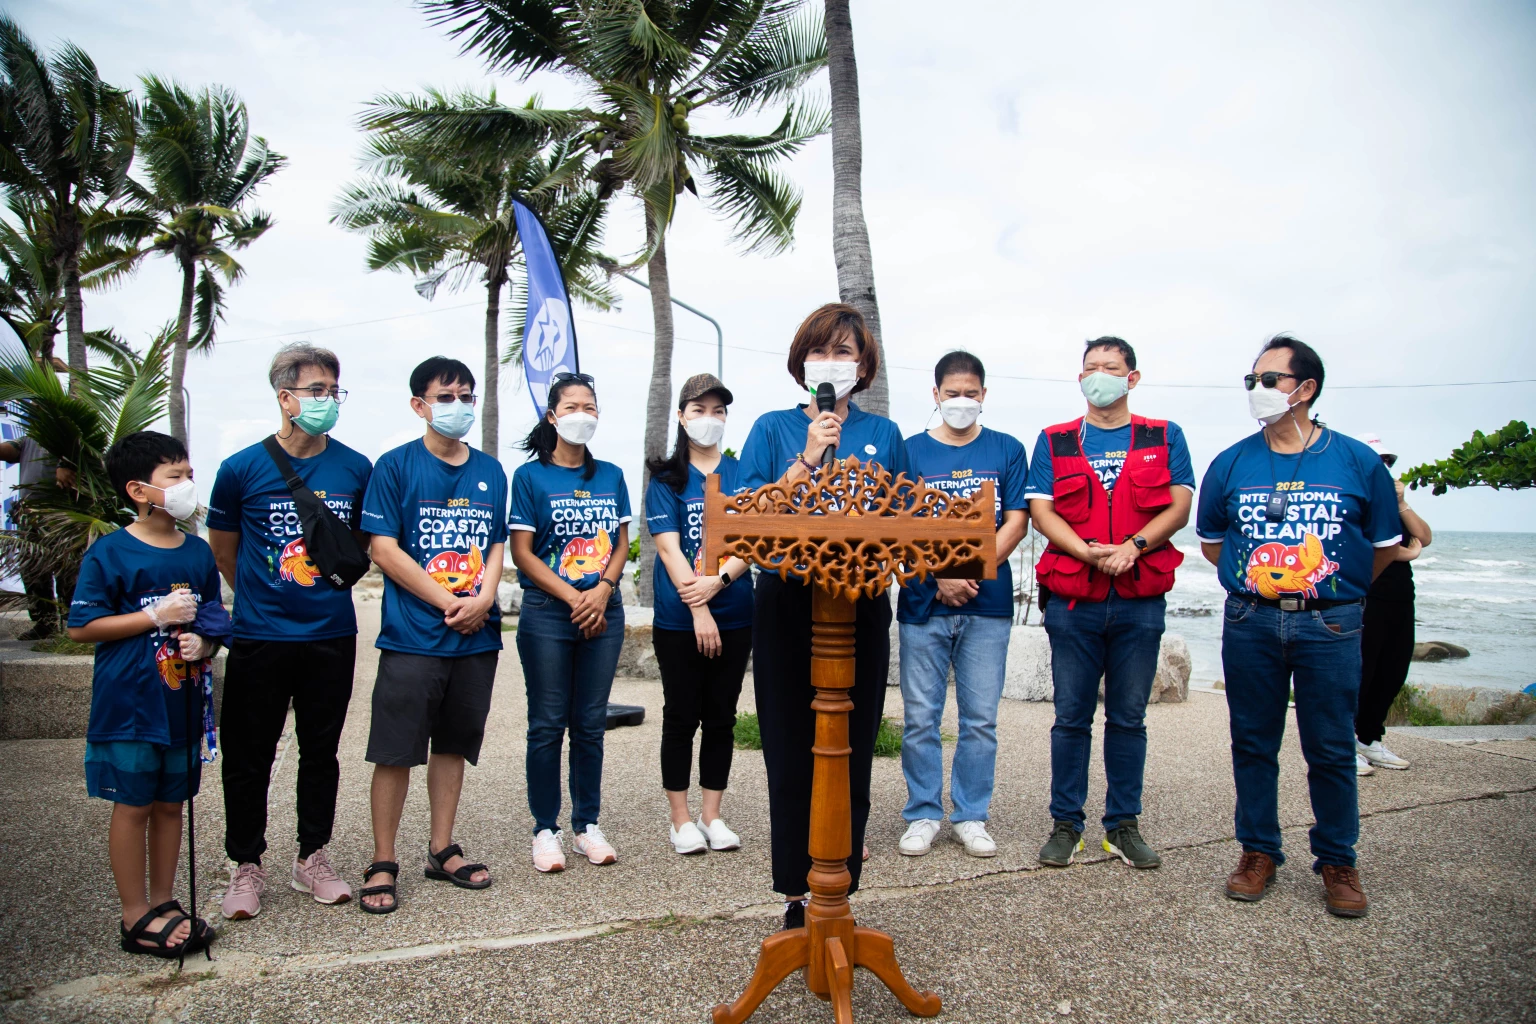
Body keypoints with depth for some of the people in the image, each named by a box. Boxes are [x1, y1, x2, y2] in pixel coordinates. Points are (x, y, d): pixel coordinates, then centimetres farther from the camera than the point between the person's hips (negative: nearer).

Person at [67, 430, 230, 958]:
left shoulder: (198, 552, 7)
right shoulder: (109, 552, -8)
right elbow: (82, 627, -10)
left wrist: (203, 643, -5)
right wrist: (157, 617, -16)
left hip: (182, 699, 5)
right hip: (129, 701, -5)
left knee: (171, 803, 13)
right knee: (133, 805, 4)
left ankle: (164, 903, 27)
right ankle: (136, 916, 17)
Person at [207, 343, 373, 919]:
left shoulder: (356, 470, 0)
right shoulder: (243, 468, -5)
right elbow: (222, 550, 8)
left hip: (332, 637, 2)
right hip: (259, 639, -2)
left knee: (321, 752, 12)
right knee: (249, 757, 7)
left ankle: (312, 859, 27)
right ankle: (247, 867, 23)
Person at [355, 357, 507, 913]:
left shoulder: (490, 471, 10)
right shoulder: (396, 466, -3)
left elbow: (497, 545, 12)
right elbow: (384, 549, -9)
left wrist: (483, 599, -7)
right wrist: (449, 603, -13)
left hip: (476, 637, 5)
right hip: (412, 636, -4)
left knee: (454, 743, 13)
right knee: (396, 750, 0)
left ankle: (442, 850, 26)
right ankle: (382, 863, 13)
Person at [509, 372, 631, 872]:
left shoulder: (611, 476, 10)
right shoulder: (530, 476, -1)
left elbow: (622, 543, 10)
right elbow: (522, 552, -5)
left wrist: (602, 590, -8)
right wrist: (573, 598, -13)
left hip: (604, 614, 3)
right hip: (547, 616, -3)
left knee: (591, 723, 9)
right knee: (548, 724, 2)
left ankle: (588, 826, 19)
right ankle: (546, 829, 14)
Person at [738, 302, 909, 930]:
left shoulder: (883, 434, 12)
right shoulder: (773, 429, 9)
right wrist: (807, 460, -12)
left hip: (861, 609, 1)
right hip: (786, 604, -1)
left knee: (852, 755, 4)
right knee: (791, 755, 2)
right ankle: (797, 896, 16)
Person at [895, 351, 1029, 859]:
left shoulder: (1007, 450, 8)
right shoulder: (912, 450, 5)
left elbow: (1016, 522, 2)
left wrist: (973, 572, -11)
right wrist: (941, 575, -13)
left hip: (987, 605, 1)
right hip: (923, 603, -1)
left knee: (981, 718, 6)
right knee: (921, 716, 4)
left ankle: (970, 816, 20)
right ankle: (923, 814, 18)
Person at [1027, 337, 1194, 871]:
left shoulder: (1165, 437, 10)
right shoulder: (1054, 441, 9)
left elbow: (1179, 507, 2)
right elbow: (1041, 511, 0)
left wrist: (1132, 546, -15)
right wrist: (1089, 552, -16)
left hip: (1141, 599, 1)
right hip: (1073, 598, 0)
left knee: (1128, 719, 8)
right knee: (1071, 717, 4)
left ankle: (1124, 824, 20)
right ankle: (1065, 823, 15)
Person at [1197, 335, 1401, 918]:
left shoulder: (1357, 462, 1)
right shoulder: (1231, 464, 4)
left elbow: (1386, 546, 11)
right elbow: (1210, 540, 17)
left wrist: (1335, 589, 14)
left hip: (1331, 626, -1)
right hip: (1250, 624, 2)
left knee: (1331, 749, 5)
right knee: (1253, 742, 8)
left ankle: (1337, 861, 22)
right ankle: (1258, 851, 23)